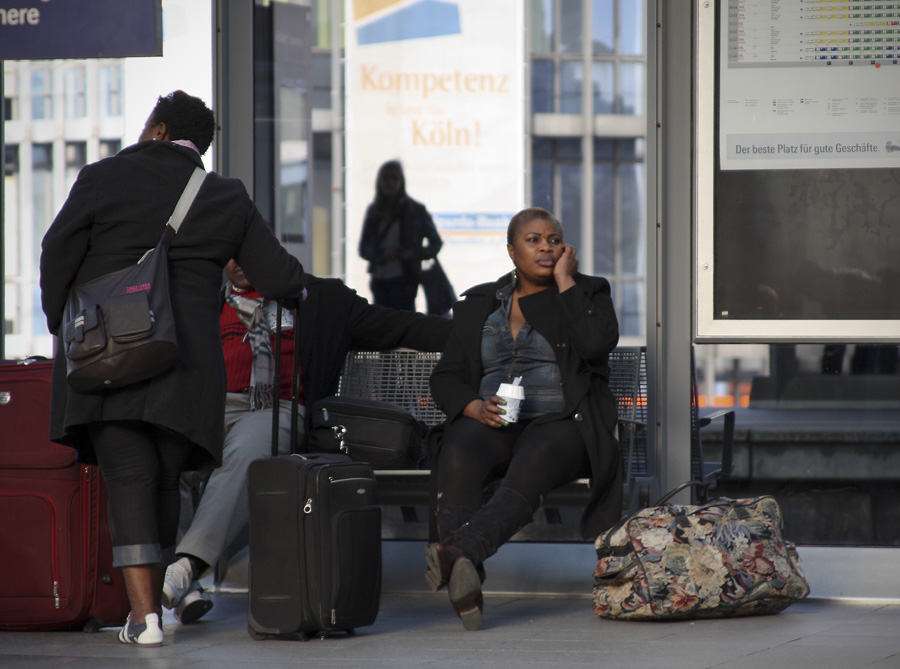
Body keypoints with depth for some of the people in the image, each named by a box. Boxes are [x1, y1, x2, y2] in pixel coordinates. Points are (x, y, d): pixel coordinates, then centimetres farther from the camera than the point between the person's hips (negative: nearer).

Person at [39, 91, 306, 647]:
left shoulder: (104, 178, 2)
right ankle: (154, 602, 24)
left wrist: (61, 324, 15)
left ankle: (144, 615, -16)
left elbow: (58, 253, 1)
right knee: (165, 480, 15)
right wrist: (297, 281, 35)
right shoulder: (228, 199, 9)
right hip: (187, 360, 2)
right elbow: (278, 278, 11)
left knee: (129, 478, -6)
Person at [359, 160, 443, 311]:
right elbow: (364, 249, 8)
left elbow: (435, 242, 4)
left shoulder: (415, 210, 1)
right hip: (379, 280, 4)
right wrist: (383, 254, -13)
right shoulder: (373, 212, 10)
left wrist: (414, 254, -13)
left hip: (403, 280, -4)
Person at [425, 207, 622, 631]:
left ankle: (459, 553, -62)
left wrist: (564, 280, -4)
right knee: (458, 457, -34)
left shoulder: (587, 294, 12)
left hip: (560, 423, -2)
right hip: (491, 423, 2)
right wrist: (476, 407, -7)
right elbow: (446, 377, 15)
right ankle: (464, 582, -52)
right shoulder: (478, 304, 19)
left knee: (531, 466, -38)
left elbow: (598, 342, -11)